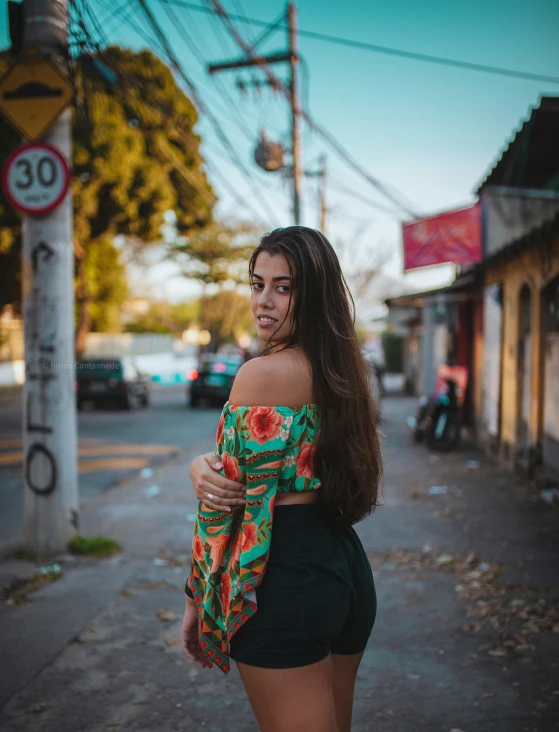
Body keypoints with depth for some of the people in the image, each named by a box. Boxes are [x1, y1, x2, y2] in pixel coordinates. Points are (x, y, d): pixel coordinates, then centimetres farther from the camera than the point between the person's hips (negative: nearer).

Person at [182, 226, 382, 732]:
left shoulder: (263, 373, -17)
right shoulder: (344, 370, 8)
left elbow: (230, 493, -14)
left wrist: (196, 599, -4)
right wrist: (201, 468, -12)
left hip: (285, 576, -9)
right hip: (348, 566, 9)